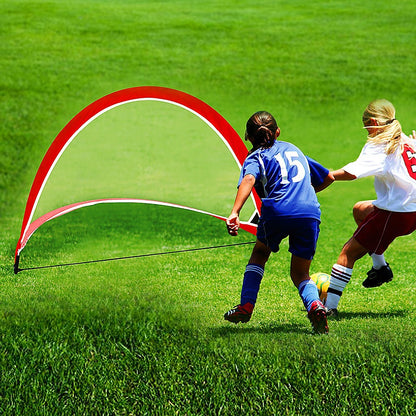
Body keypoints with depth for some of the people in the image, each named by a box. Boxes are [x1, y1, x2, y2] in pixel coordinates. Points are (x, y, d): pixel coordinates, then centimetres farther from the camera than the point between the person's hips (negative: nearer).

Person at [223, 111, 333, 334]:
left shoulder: (255, 157, 13)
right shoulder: (292, 149, 29)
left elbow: (248, 180, -11)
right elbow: (328, 177, 36)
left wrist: (234, 213, -24)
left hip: (277, 211, -3)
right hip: (310, 212, 3)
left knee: (260, 253, 28)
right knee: (300, 274, 15)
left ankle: (245, 307, 17)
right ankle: (314, 305, -16)